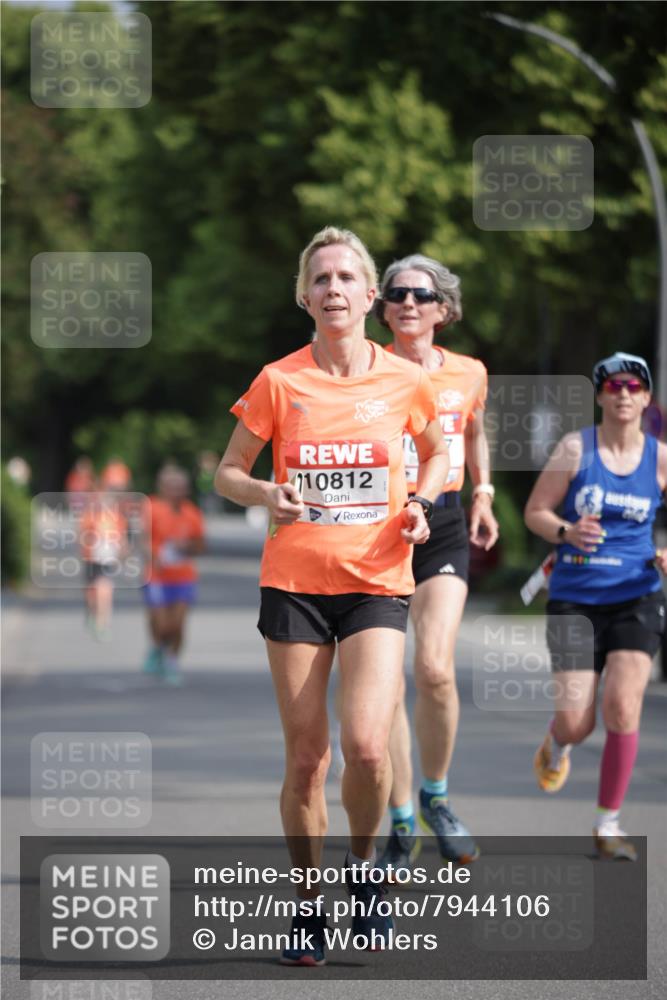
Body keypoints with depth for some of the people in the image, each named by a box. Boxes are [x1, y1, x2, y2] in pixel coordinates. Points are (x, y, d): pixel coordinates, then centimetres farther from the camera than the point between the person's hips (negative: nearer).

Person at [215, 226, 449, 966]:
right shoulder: (279, 382, -2)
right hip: (294, 581, 0)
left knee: (366, 745, -18)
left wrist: (420, 504, 0)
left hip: (377, 581, 0)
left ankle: (363, 867, 11)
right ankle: (307, 904, 19)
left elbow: (436, 452, 20)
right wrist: (265, 495, -14)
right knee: (305, 756, 2)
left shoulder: (404, 381, 1)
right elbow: (229, 472, 8)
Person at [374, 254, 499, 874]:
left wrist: (482, 496, 19)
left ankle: (436, 796, 7)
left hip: (444, 528, 1)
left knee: (435, 668, -17)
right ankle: (402, 825, 10)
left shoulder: (468, 375, 6)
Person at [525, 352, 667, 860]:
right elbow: (535, 512, 1)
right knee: (576, 723, -5)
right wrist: (566, 532, -20)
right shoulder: (576, 447, -2)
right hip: (575, 599, -1)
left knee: (623, 708, -15)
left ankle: (608, 823, 0)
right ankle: (557, 744, 36)